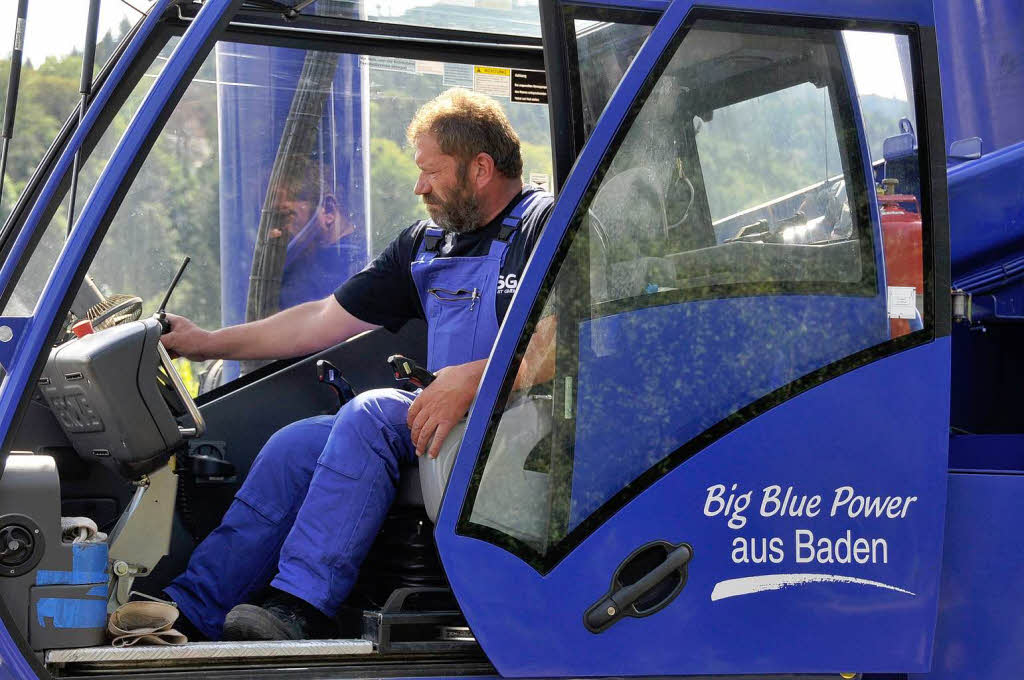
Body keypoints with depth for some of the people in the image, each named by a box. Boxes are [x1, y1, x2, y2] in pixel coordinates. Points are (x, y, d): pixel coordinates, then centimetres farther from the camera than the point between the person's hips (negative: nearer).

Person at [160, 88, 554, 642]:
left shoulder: (547, 227, -5)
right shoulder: (426, 244, 19)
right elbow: (327, 320, 21)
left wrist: (472, 379, -31)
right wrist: (207, 343, 19)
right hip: (444, 416, 8)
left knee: (373, 413, -28)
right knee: (295, 445, -7)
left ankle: (299, 610, -28)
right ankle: (190, 611, -9)